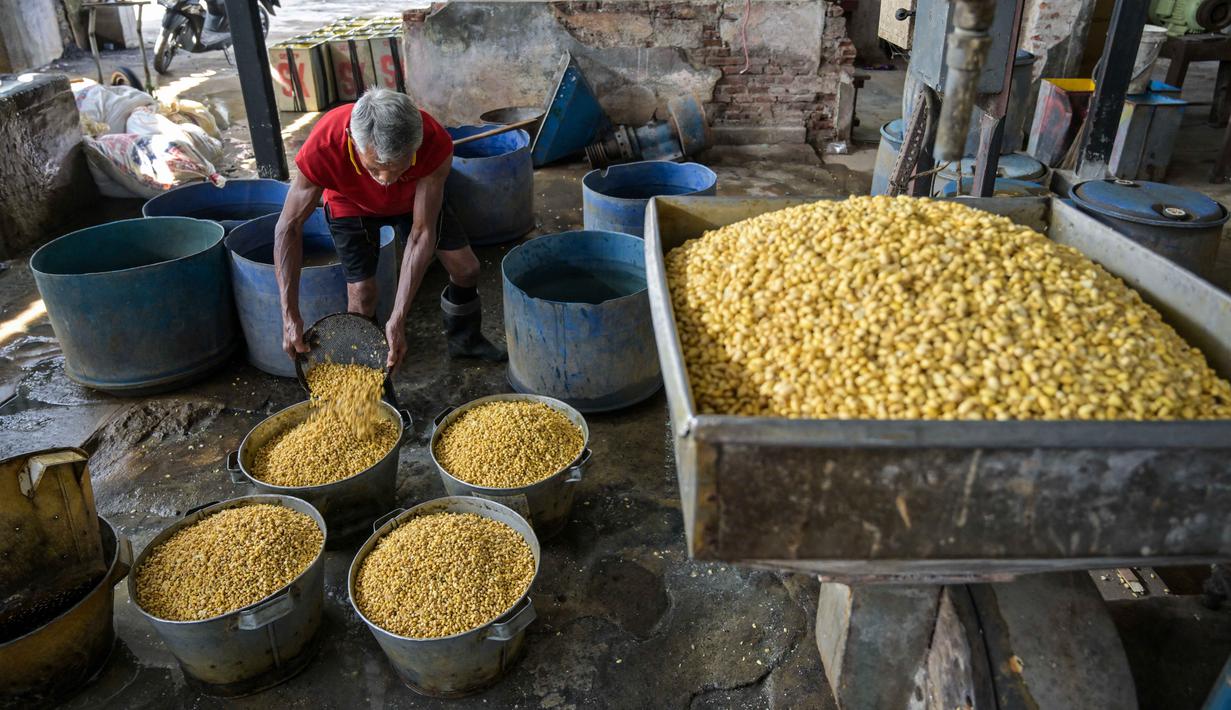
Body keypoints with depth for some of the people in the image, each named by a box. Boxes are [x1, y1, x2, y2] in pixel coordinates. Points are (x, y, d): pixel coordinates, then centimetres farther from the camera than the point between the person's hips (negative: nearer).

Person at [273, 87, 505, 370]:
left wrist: (398, 319, -38)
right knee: (362, 291, -14)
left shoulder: (435, 144, -41)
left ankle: (464, 339, 28)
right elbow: (289, 227, -31)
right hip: (352, 204, -1)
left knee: (466, 267, 0)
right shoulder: (323, 148, -42)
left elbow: (422, 233, -36)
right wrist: (290, 316, -37)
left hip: (415, 196, 2)